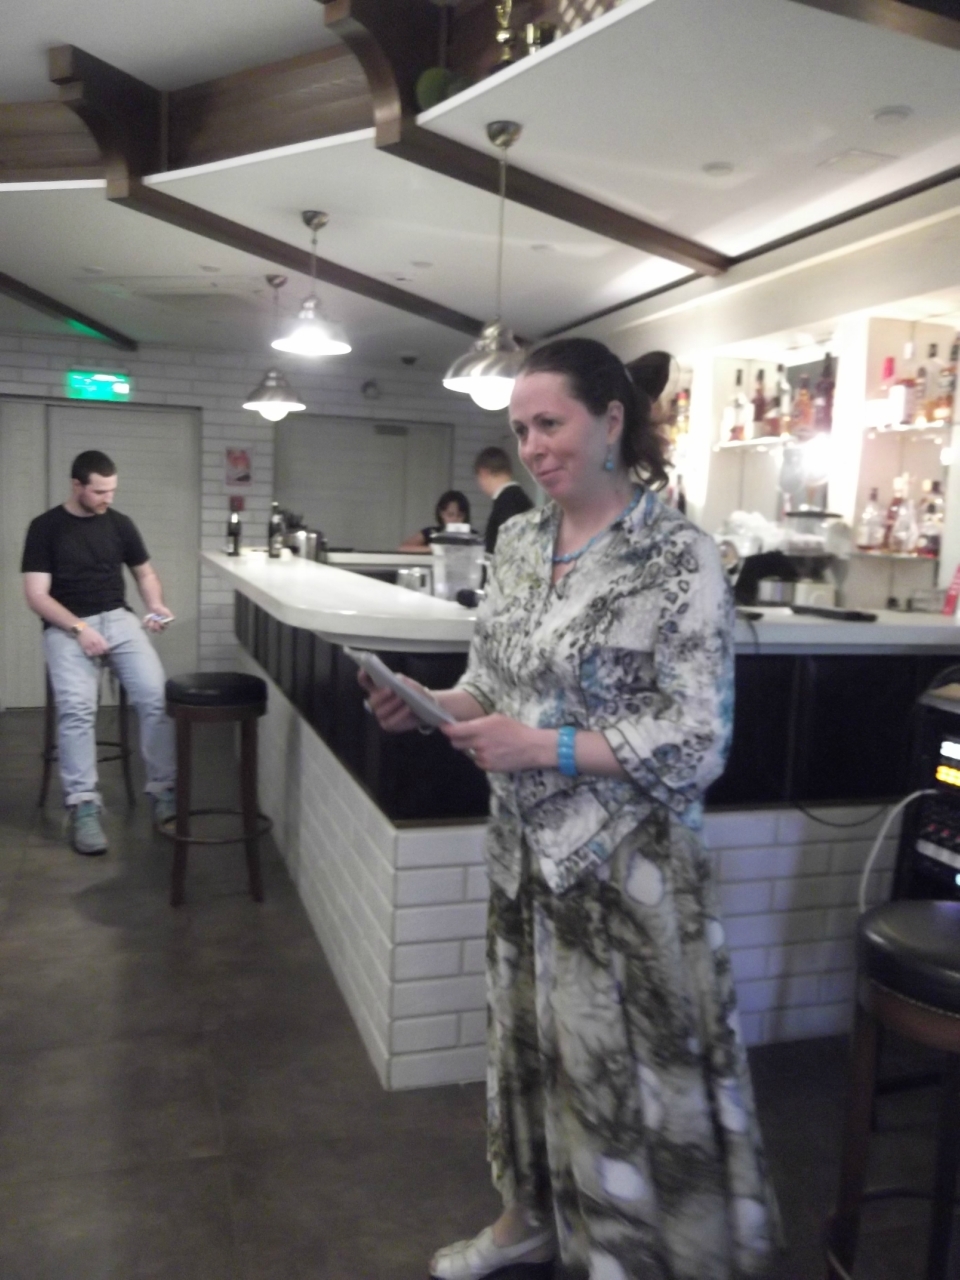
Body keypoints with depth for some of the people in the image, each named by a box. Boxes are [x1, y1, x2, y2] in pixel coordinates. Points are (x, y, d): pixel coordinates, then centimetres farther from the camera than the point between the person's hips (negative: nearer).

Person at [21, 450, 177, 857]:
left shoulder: (120, 523, 10)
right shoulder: (45, 527, 0)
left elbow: (145, 572, 21)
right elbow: (36, 594, -5)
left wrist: (155, 605, -2)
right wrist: (79, 629, -19)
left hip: (117, 619, 3)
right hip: (66, 626, -2)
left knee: (157, 697, -21)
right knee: (76, 707, -29)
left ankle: (163, 791, -10)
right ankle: (83, 805, -24)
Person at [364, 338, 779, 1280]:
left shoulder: (678, 557, -15)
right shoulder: (519, 539, 4)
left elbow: (698, 742, -17)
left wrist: (546, 749, -23)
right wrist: (428, 706, -8)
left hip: (626, 859, -6)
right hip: (525, 844, 6)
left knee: (628, 1060, 6)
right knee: (527, 1031, 21)